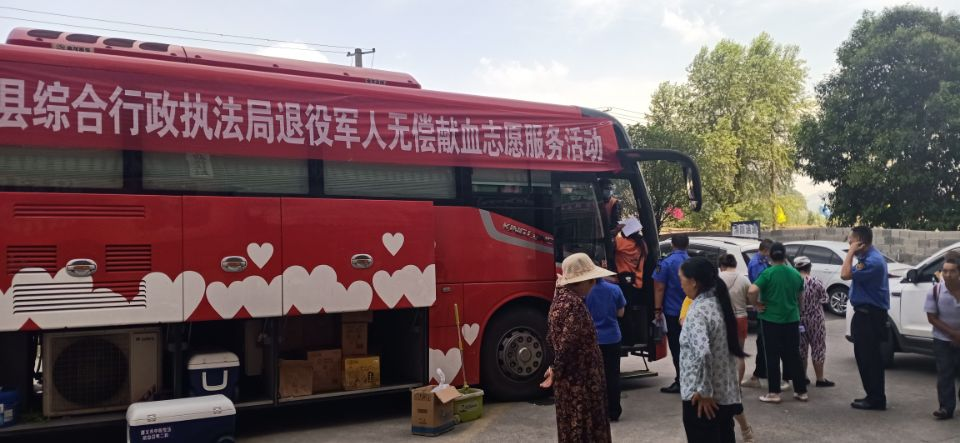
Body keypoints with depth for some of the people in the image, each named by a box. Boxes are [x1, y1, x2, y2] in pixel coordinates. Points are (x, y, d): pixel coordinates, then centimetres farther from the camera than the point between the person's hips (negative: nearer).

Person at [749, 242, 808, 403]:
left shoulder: (768, 273, -13)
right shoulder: (795, 274, 3)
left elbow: (752, 291, -26)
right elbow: (799, 296, 18)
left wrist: (757, 304, -10)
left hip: (771, 319, -4)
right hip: (792, 319, 4)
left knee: (773, 357, 2)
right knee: (793, 355, 12)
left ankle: (774, 392, 5)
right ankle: (801, 391, 17)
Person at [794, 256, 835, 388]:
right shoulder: (815, 281, -13)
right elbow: (824, 299, -3)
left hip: (798, 320, 3)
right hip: (815, 319, -3)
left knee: (801, 348, 12)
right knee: (818, 348, 4)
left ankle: (802, 377, 19)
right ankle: (820, 379, 7)